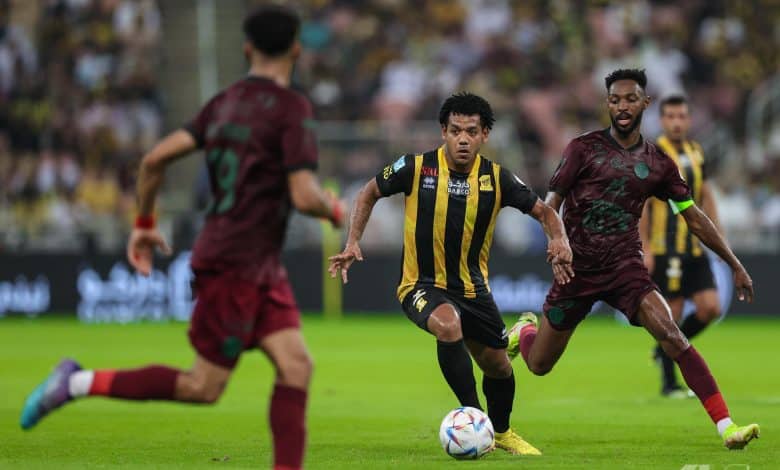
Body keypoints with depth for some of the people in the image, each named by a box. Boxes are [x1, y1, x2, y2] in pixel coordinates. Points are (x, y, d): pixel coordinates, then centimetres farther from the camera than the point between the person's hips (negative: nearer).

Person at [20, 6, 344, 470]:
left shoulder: (224, 102, 9)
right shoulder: (292, 109, -14)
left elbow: (156, 158, 7)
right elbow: (304, 197, -21)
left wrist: (145, 222, 18)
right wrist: (334, 208, 1)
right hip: (232, 264, -8)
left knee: (297, 365, 0)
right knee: (204, 388, -2)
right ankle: (79, 382, 2)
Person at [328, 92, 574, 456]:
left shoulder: (497, 178, -8)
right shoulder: (416, 168, -14)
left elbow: (543, 211, 2)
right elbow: (369, 194, 3)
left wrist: (559, 241, -19)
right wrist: (353, 243, -7)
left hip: (473, 289, 4)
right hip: (421, 285, -4)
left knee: (497, 365, 12)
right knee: (449, 324, -36)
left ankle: (501, 432, 43)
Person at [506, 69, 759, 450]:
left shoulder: (658, 164, 5)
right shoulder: (584, 148, -3)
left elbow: (694, 218, 12)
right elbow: (552, 203, -5)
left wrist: (735, 265, 11)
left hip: (625, 268, 1)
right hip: (577, 270, -1)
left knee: (671, 336, -24)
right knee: (538, 364, 10)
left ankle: (726, 426, -29)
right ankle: (524, 328, 49)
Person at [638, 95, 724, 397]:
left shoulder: (695, 152, 12)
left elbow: (705, 196, 20)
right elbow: (640, 204, -11)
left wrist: (717, 235, 13)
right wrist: (645, 248, -15)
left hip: (694, 248, 7)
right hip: (665, 251, -6)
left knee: (710, 308, -2)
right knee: (672, 313, -4)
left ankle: (667, 349, 21)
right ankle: (669, 383, 8)